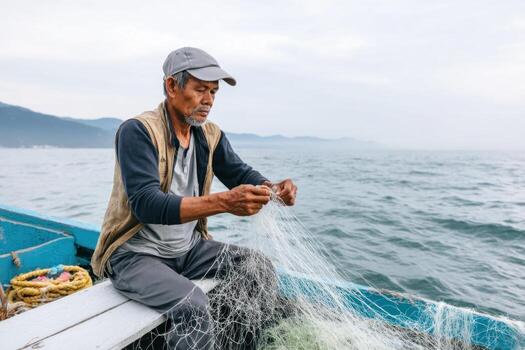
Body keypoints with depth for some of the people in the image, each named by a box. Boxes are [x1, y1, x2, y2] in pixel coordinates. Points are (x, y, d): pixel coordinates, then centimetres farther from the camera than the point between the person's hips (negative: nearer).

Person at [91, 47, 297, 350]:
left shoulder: (210, 135, 1)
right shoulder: (138, 131, -20)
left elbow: (240, 173, 0)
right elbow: (146, 205, -31)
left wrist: (273, 188, -24)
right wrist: (224, 202, -43)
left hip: (189, 248, 7)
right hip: (136, 254, -6)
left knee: (260, 267, -1)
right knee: (194, 306, -30)